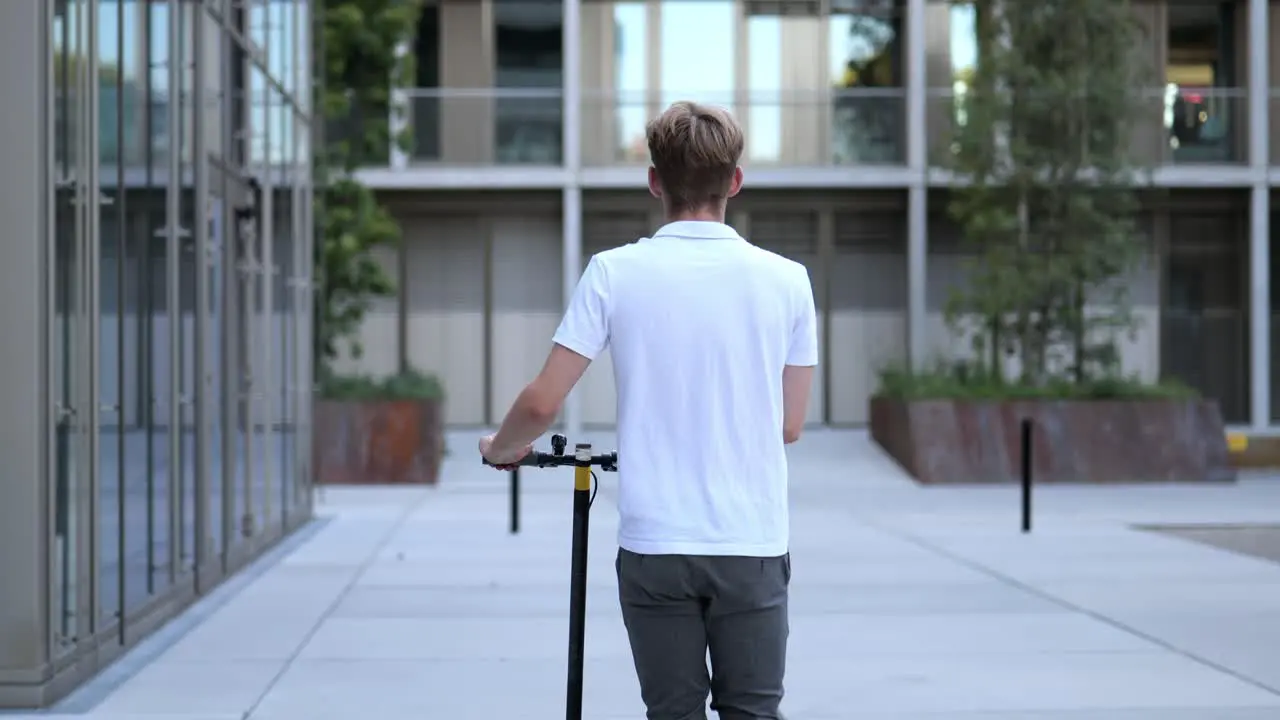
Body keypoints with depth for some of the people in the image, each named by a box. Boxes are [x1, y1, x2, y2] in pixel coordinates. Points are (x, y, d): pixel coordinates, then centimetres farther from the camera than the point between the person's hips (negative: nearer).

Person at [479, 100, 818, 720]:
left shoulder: (615, 273, -5)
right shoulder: (786, 280, -1)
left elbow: (542, 403, -6)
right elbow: (789, 426, 6)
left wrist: (500, 449, 15)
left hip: (654, 546, 0)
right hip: (753, 545, 1)